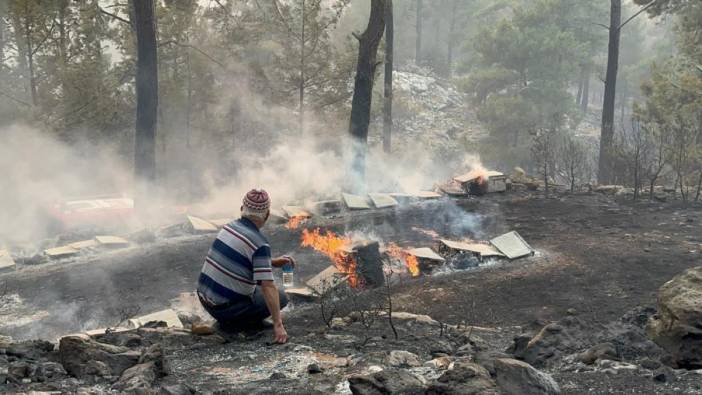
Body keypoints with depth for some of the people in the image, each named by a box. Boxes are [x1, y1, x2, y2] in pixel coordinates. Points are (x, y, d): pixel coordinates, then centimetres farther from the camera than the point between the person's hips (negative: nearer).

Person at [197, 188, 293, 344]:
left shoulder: (230, 226, 4)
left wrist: (273, 262, 14)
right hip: (224, 307, -7)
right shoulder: (259, 243, -20)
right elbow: (268, 287, -26)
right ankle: (233, 321, 1)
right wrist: (278, 325, -24)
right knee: (281, 297, 6)